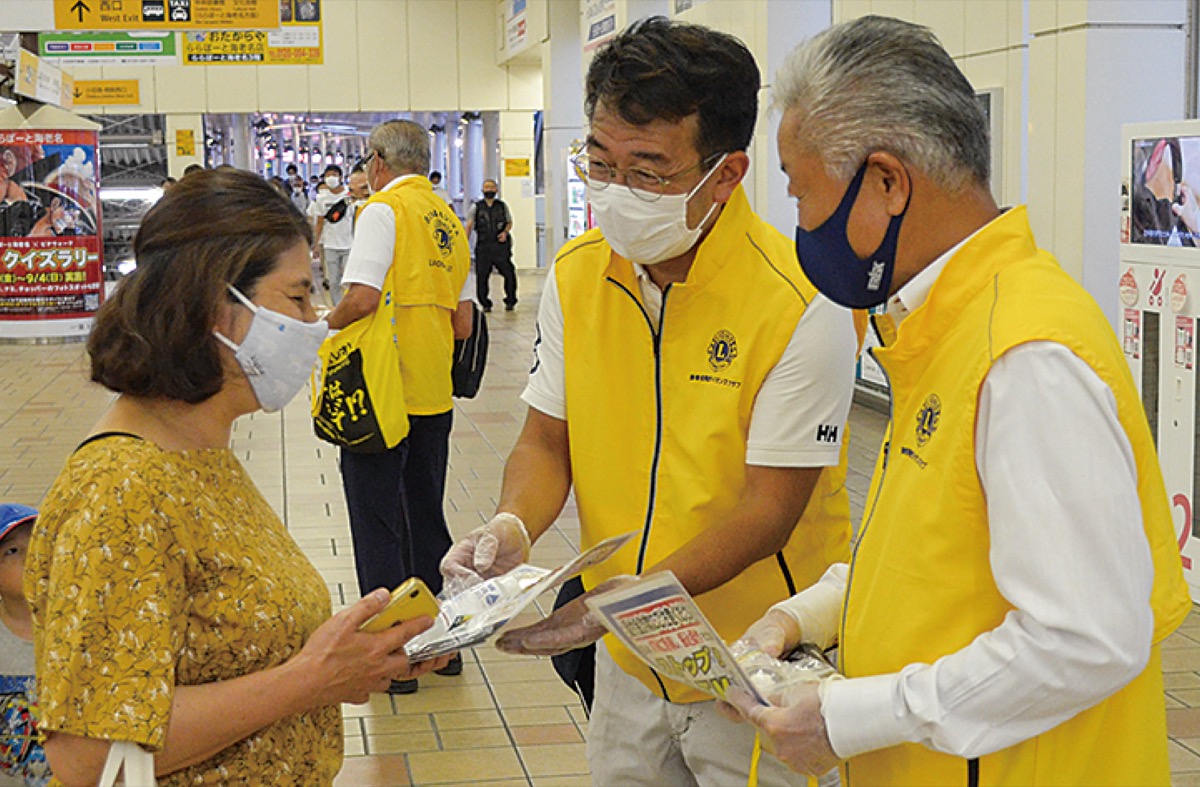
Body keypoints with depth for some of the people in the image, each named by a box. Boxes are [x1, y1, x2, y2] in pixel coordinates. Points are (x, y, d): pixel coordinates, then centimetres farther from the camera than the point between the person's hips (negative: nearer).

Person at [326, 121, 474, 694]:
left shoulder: (383, 211, -9)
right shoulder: (450, 222, 12)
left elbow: (362, 298, -21)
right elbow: (463, 324, 12)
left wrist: (326, 325, -3)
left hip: (381, 394, -7)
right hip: (435, 394, 7)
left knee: (378, 527, 2)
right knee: (427, 519, 17)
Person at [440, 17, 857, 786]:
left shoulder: (800, 304, -21)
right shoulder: (576, 276, -3)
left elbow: (764, 514, -20)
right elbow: (547, 441, 6)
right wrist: (511, 528, -15)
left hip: (757, 671, -5)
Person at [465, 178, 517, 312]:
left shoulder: (502, 206, 11)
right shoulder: (476, 207, 7)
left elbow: (509, 223, 20)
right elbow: (469, 226, 1)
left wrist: (505, 232, -1)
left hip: (500, 245, 0)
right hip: (483, 247, 0)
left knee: (509, 273, -6)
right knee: (481, 276, -1)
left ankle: (510, 301, 10)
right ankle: (485, 304, 12)